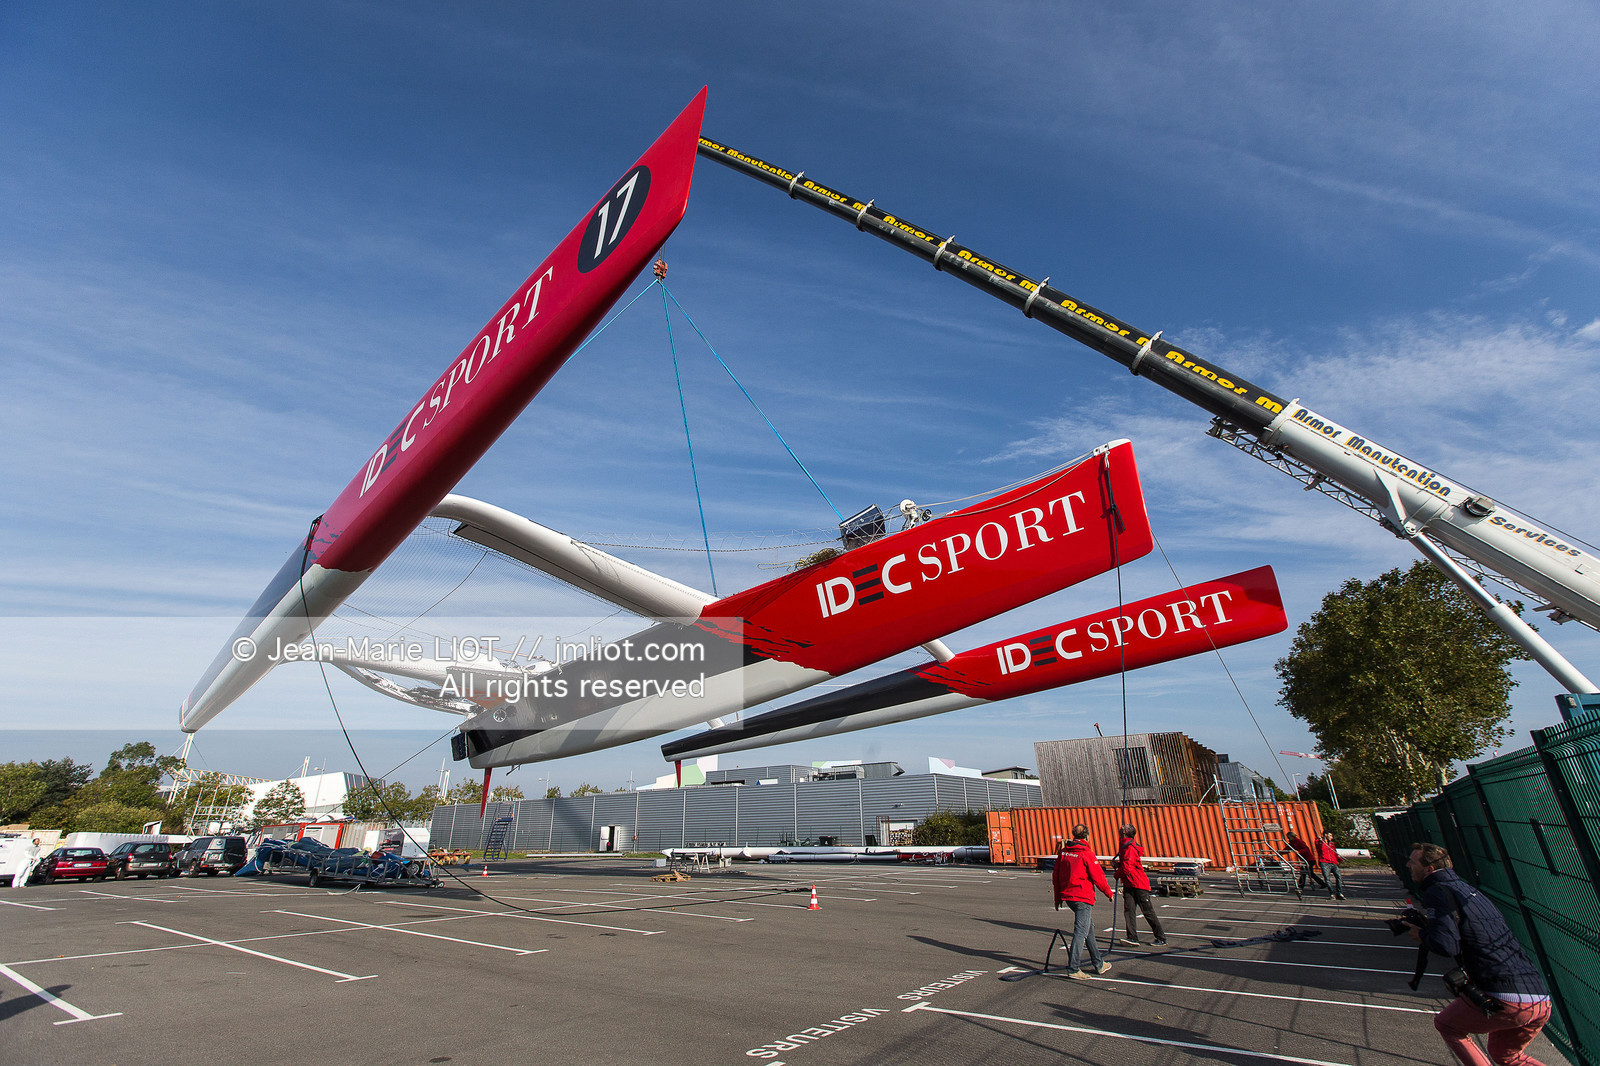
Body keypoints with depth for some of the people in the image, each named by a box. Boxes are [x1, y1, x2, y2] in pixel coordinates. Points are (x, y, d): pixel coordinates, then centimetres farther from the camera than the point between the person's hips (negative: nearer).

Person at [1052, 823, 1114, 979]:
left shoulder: (1063, 852, 7)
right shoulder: (1086, 854, -14)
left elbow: (1056, 876, 12)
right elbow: (1098, 877, -11)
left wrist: (1058, 897, 20)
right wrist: (1108, 892, 7)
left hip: (1067, 895, 7)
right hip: (1083, 898, -7)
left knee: (1088, 927, 21)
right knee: (1081, 931, -3)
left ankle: (1098, 964, 32)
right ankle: (1073, 969, -4)